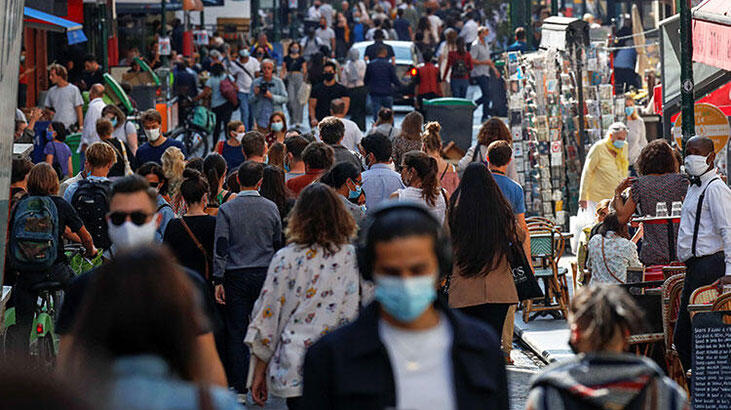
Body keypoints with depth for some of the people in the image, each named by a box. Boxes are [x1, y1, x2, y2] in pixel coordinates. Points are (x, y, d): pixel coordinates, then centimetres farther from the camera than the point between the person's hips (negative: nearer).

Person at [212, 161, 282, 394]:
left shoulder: (227, 210, -7)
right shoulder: (271, 208, 1)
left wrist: (218, 280, -7)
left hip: (236, 276, -2)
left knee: (236, 332, 2)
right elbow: (278, 244, 9)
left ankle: (239, 386, 1)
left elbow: (221, 247, -10)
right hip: (265, 274, 2)